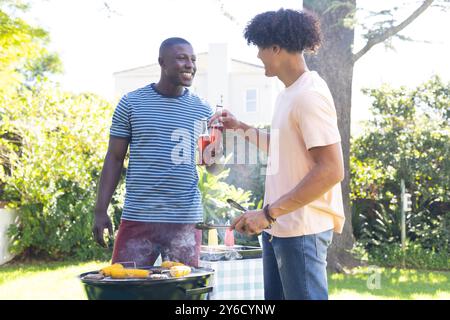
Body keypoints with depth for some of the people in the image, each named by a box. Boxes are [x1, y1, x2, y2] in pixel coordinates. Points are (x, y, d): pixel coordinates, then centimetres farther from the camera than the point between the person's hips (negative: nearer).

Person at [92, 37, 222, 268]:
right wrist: (100, 211, -2)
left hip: (186, 221, 2)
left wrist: (214, 156, -11)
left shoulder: (202, 110, 7)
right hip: (138, 218, -1)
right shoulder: (131, 103, 3)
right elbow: (114, 158, 5)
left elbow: (212, 167, 12)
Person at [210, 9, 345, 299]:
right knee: (275, 295, 15)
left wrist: (268, 213, -24)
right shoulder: (288, 94, 13)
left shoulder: (309, 95, -17)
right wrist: (242, 128, 25)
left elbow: (331, 170, -23)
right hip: (278, 227, 10)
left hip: (301, 231, -9)